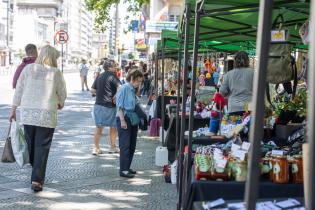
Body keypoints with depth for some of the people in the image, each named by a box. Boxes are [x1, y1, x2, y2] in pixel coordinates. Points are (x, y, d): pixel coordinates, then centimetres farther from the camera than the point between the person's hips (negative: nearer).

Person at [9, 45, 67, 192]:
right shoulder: (56, 73, -2)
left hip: (27, 113, 3)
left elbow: (19, 90, 4)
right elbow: (62, 93, 9)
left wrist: (14, 109, 11)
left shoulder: (28, 68, 2)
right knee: (42, 147, 1)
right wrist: (60, 103, 30)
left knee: (31, 144, 17)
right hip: (47, 115, -2)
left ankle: (37, 174, 34)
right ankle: (37, 180, -5)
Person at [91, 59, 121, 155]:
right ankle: (113, 147, 20)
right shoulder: (112, 76, -10)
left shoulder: (99, 76, 11)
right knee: (113, 127, 12)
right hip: (109, 106, -5)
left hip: (98, 105, 6)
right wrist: (115, 96, -11)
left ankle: (96, 148, 6)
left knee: (99, 127, 10)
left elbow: (92, 90, 15)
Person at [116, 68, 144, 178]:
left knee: (132, 145, 11)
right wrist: (122, 120, -19)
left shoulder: (133, 90, 13)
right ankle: (123, 170, -3)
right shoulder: (124, 88, -11)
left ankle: (127, 167, 21)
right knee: (125, 145, -7)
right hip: (125, 119, -8)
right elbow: (119, 106, -15)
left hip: (133, 119, 8)